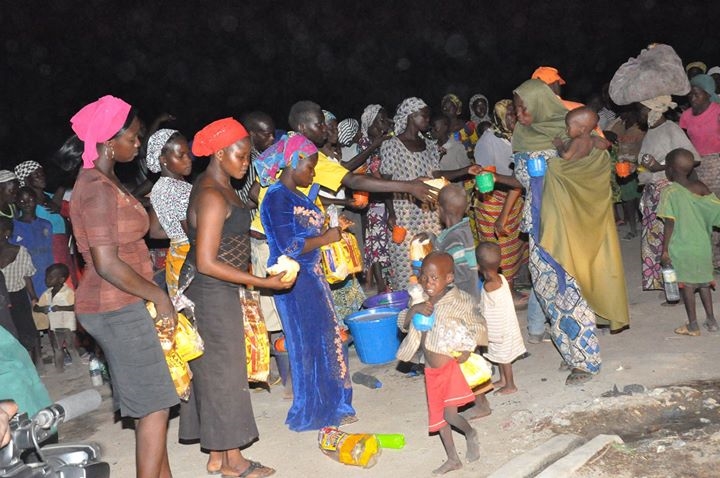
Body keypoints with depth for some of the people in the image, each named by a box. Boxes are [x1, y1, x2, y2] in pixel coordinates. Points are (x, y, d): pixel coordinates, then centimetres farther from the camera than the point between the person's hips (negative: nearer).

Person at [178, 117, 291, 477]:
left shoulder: (215, 186, 8)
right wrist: (264, 282, -23)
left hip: (216, 291, 10)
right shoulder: (212, 197, -21)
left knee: (214, 369, 14)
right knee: (223, 370, 1)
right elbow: (206, 263, -24)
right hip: (211, 292, -10)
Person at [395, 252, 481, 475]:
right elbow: (403, 324, 0)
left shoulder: (458, 301, -15)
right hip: (431, 370, 6)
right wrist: (413, 310, -19)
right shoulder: (422, 301, 1)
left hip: (451, 367, -6)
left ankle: (470, 434, 19)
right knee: (438, 415, 16)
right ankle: (453, 459, 33)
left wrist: (468, 348, -13)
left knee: (450, 414, -16)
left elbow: (477, 325, -2)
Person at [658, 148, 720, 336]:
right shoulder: (701, 188, 1)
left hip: (682, 248, -5)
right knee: (703, 281, 17)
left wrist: (665, 250, -11)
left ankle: (693, 325, 11)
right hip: (703, 245, 5)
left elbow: (670, 224, -16)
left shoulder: (670, 192, -14)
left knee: (687, 284, 5)